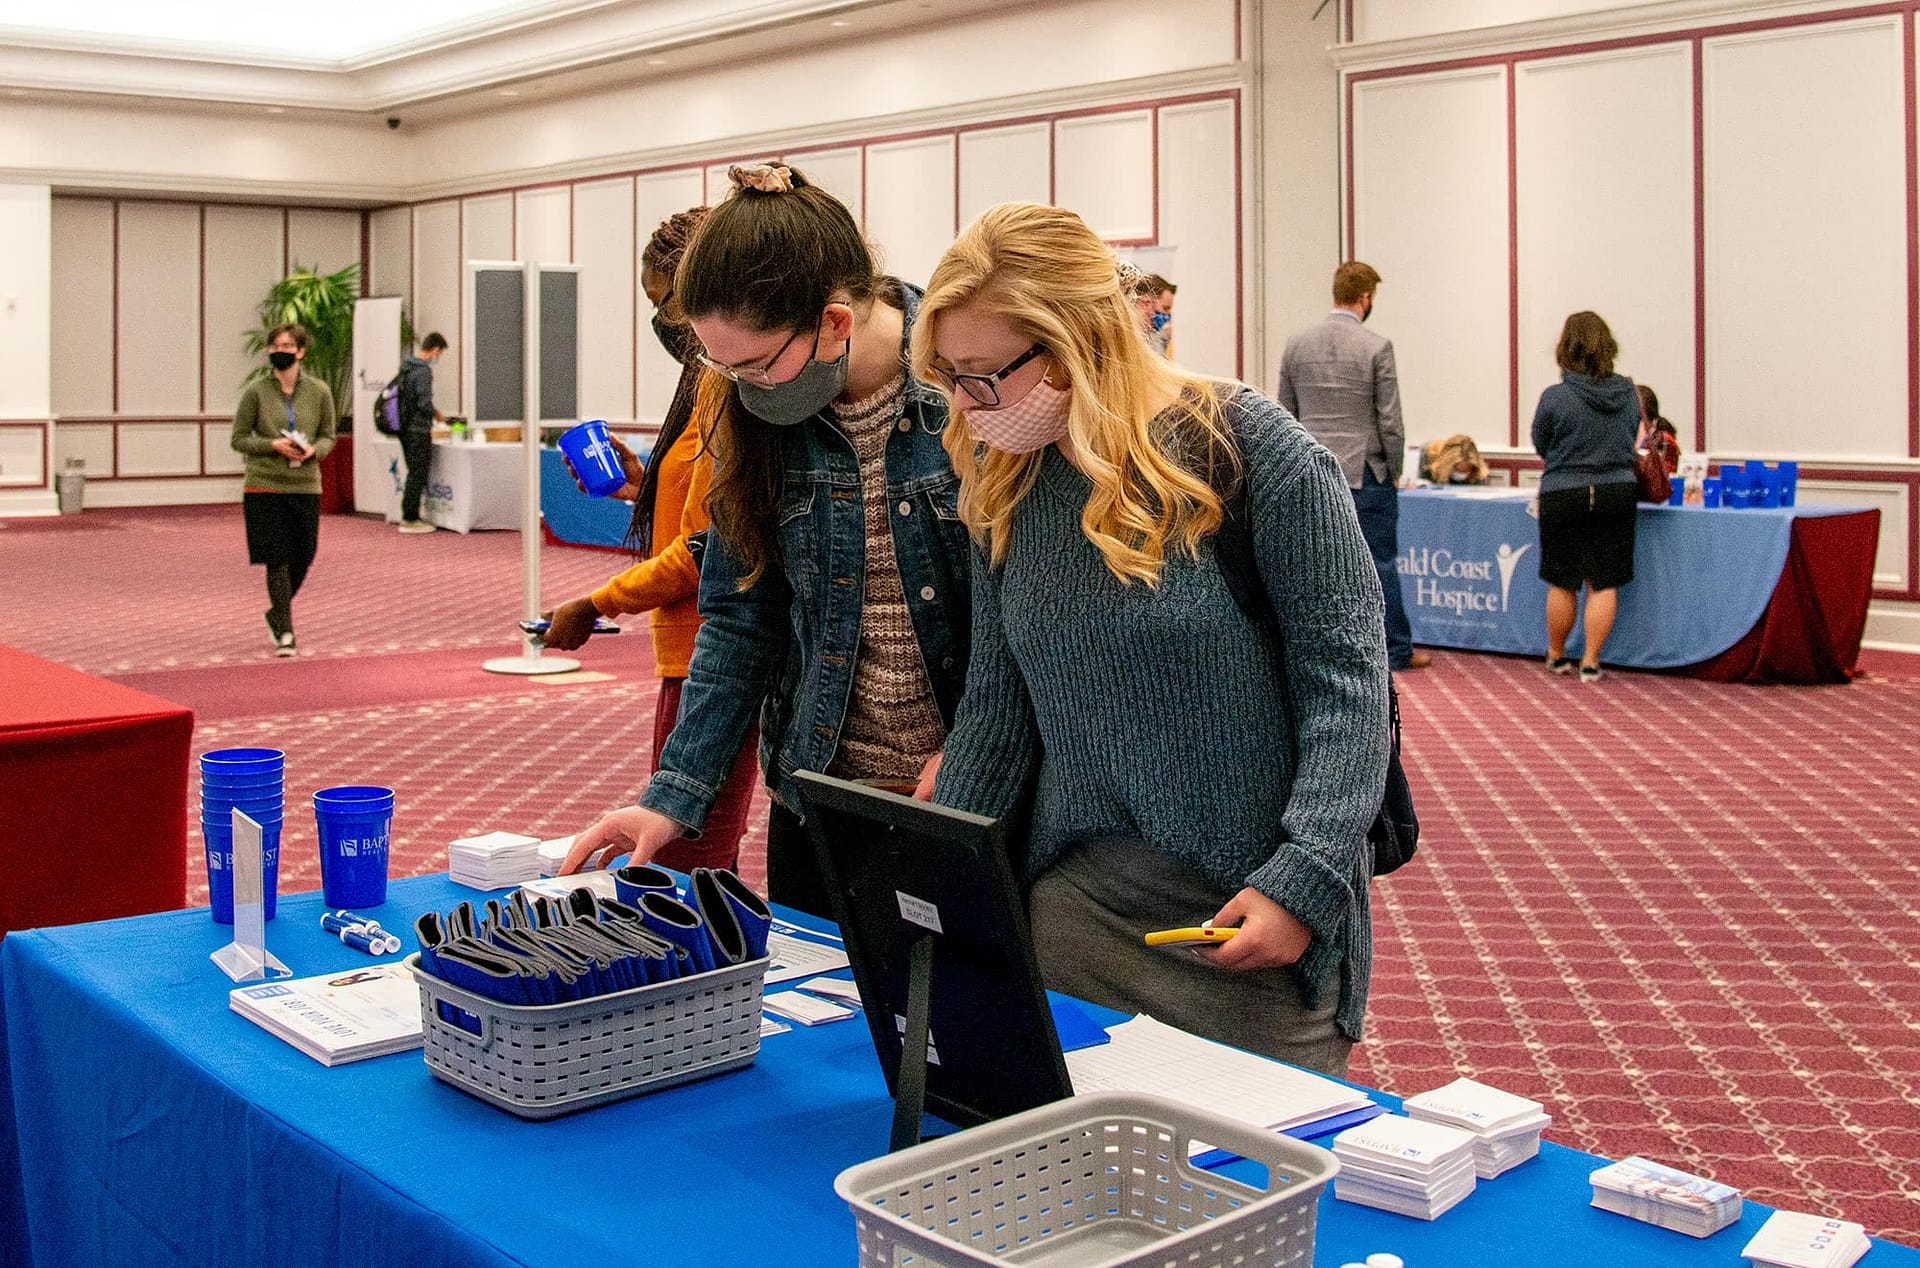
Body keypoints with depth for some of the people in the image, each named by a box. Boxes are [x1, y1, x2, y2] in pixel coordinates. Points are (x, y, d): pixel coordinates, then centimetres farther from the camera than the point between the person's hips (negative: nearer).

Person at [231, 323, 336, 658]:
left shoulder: (319, 391, 2)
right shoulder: (256, 391, -3)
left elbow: (328, 436, 10)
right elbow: (239, 439, 1)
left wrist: (313, 450, -12)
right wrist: (274, 445, -16)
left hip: (305, 486, 3)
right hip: (265, 487, -2)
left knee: (303, 557, 8)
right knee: (277, 559, -3)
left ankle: (276, 613, 34)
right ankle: (285, 632, 5)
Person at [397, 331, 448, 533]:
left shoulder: (406, 368, 12)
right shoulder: (423, 371, -17)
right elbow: (424, 403, -21)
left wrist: (432, 411, 21)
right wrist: (434, 415, -2)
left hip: (405, 428, 9)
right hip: (418, 430, -9)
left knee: (414, 473, 16)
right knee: (418, 474, -3)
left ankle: (410, 516, 21)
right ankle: (410, 520, 0)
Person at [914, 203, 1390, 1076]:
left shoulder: (1250, 449, -11)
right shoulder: (1005, 486, 5)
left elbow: (1345, 673, -11)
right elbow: (994, 709, 10)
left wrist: (1302, 882, -19)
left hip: (1245, 914, -4)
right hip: (1074, 901, 5)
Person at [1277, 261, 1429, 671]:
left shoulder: (1296, 344, 2)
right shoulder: (1377, 347, -11)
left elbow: (1285, 416, 7)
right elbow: (1390, 420, -10)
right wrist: (1394, 471, 3)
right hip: (1365, 473, -4)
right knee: (1381, 563, 5)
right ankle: (1396, 650, 14)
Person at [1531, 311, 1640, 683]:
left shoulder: (1555, 397, -13)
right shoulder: (1628, 393, -1)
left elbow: (1540, 446, 1)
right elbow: (1632, 438, 13)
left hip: (1564, 495, -2)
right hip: (1617, 492, 2)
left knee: (1563, 583, 10)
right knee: (1604, 583, 6)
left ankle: (1557, 655, 24)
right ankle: (1590, 661, 7)